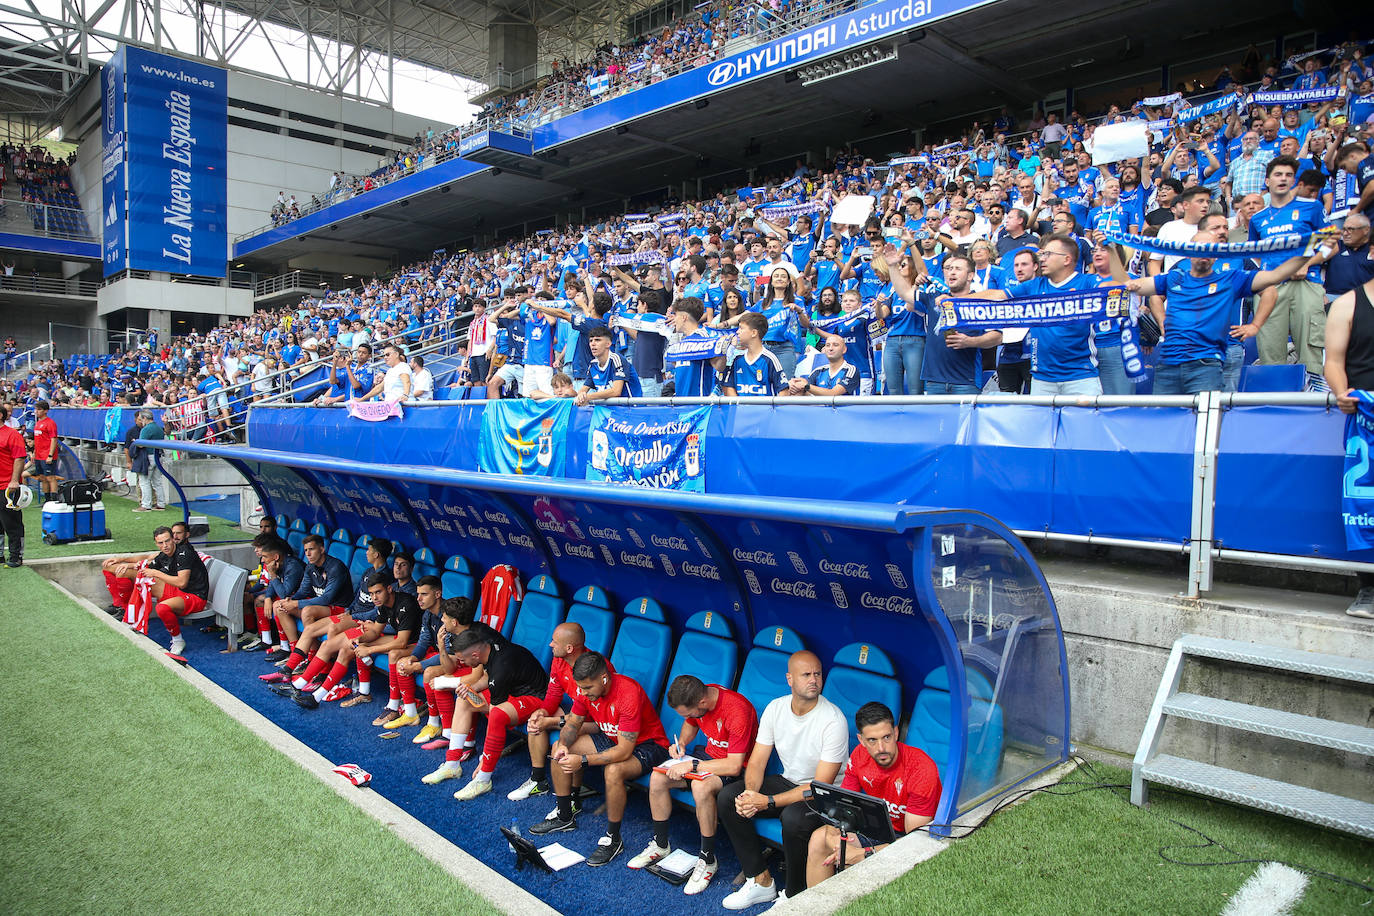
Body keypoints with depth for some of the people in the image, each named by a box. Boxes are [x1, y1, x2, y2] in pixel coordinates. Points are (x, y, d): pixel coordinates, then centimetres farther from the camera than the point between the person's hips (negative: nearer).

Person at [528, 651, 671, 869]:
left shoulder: (628, 693, -35)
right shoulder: (586, 689, -11)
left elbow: (624, 751, -35)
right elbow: (572, 723, 2)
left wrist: (583, 760, -36)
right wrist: (563, 744, -20)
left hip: (646, 745, -8)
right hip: (612, 738, 8)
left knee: (613, 771, -37)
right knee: (558, 749, 1)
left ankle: (613, 839, -16)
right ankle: (565, 818, 16)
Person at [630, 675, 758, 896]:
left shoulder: (737, 710, -32)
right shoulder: (697, 697, -9)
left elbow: (734, 766, -33)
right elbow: (690, 725, 16)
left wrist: (691, 765, -30)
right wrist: (681, 743, -5)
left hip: (736, 767, -8)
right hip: (710, 756, 8)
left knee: (701, 786, -36)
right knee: (657, 777, -9)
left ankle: (708, 860, -17)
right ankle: (660, 845, 10)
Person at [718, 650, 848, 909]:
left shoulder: (833, 720, -23)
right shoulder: (775, 708, -4)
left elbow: (821, 786, -23)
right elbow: (757, 761, -1)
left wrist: (768, 802, -27)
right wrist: (751, 794, -23)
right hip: (787, 781, 6)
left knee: (793, 817, -36)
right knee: (728, 797, -10)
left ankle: (794, 897, -9)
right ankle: (762, 881, 0)